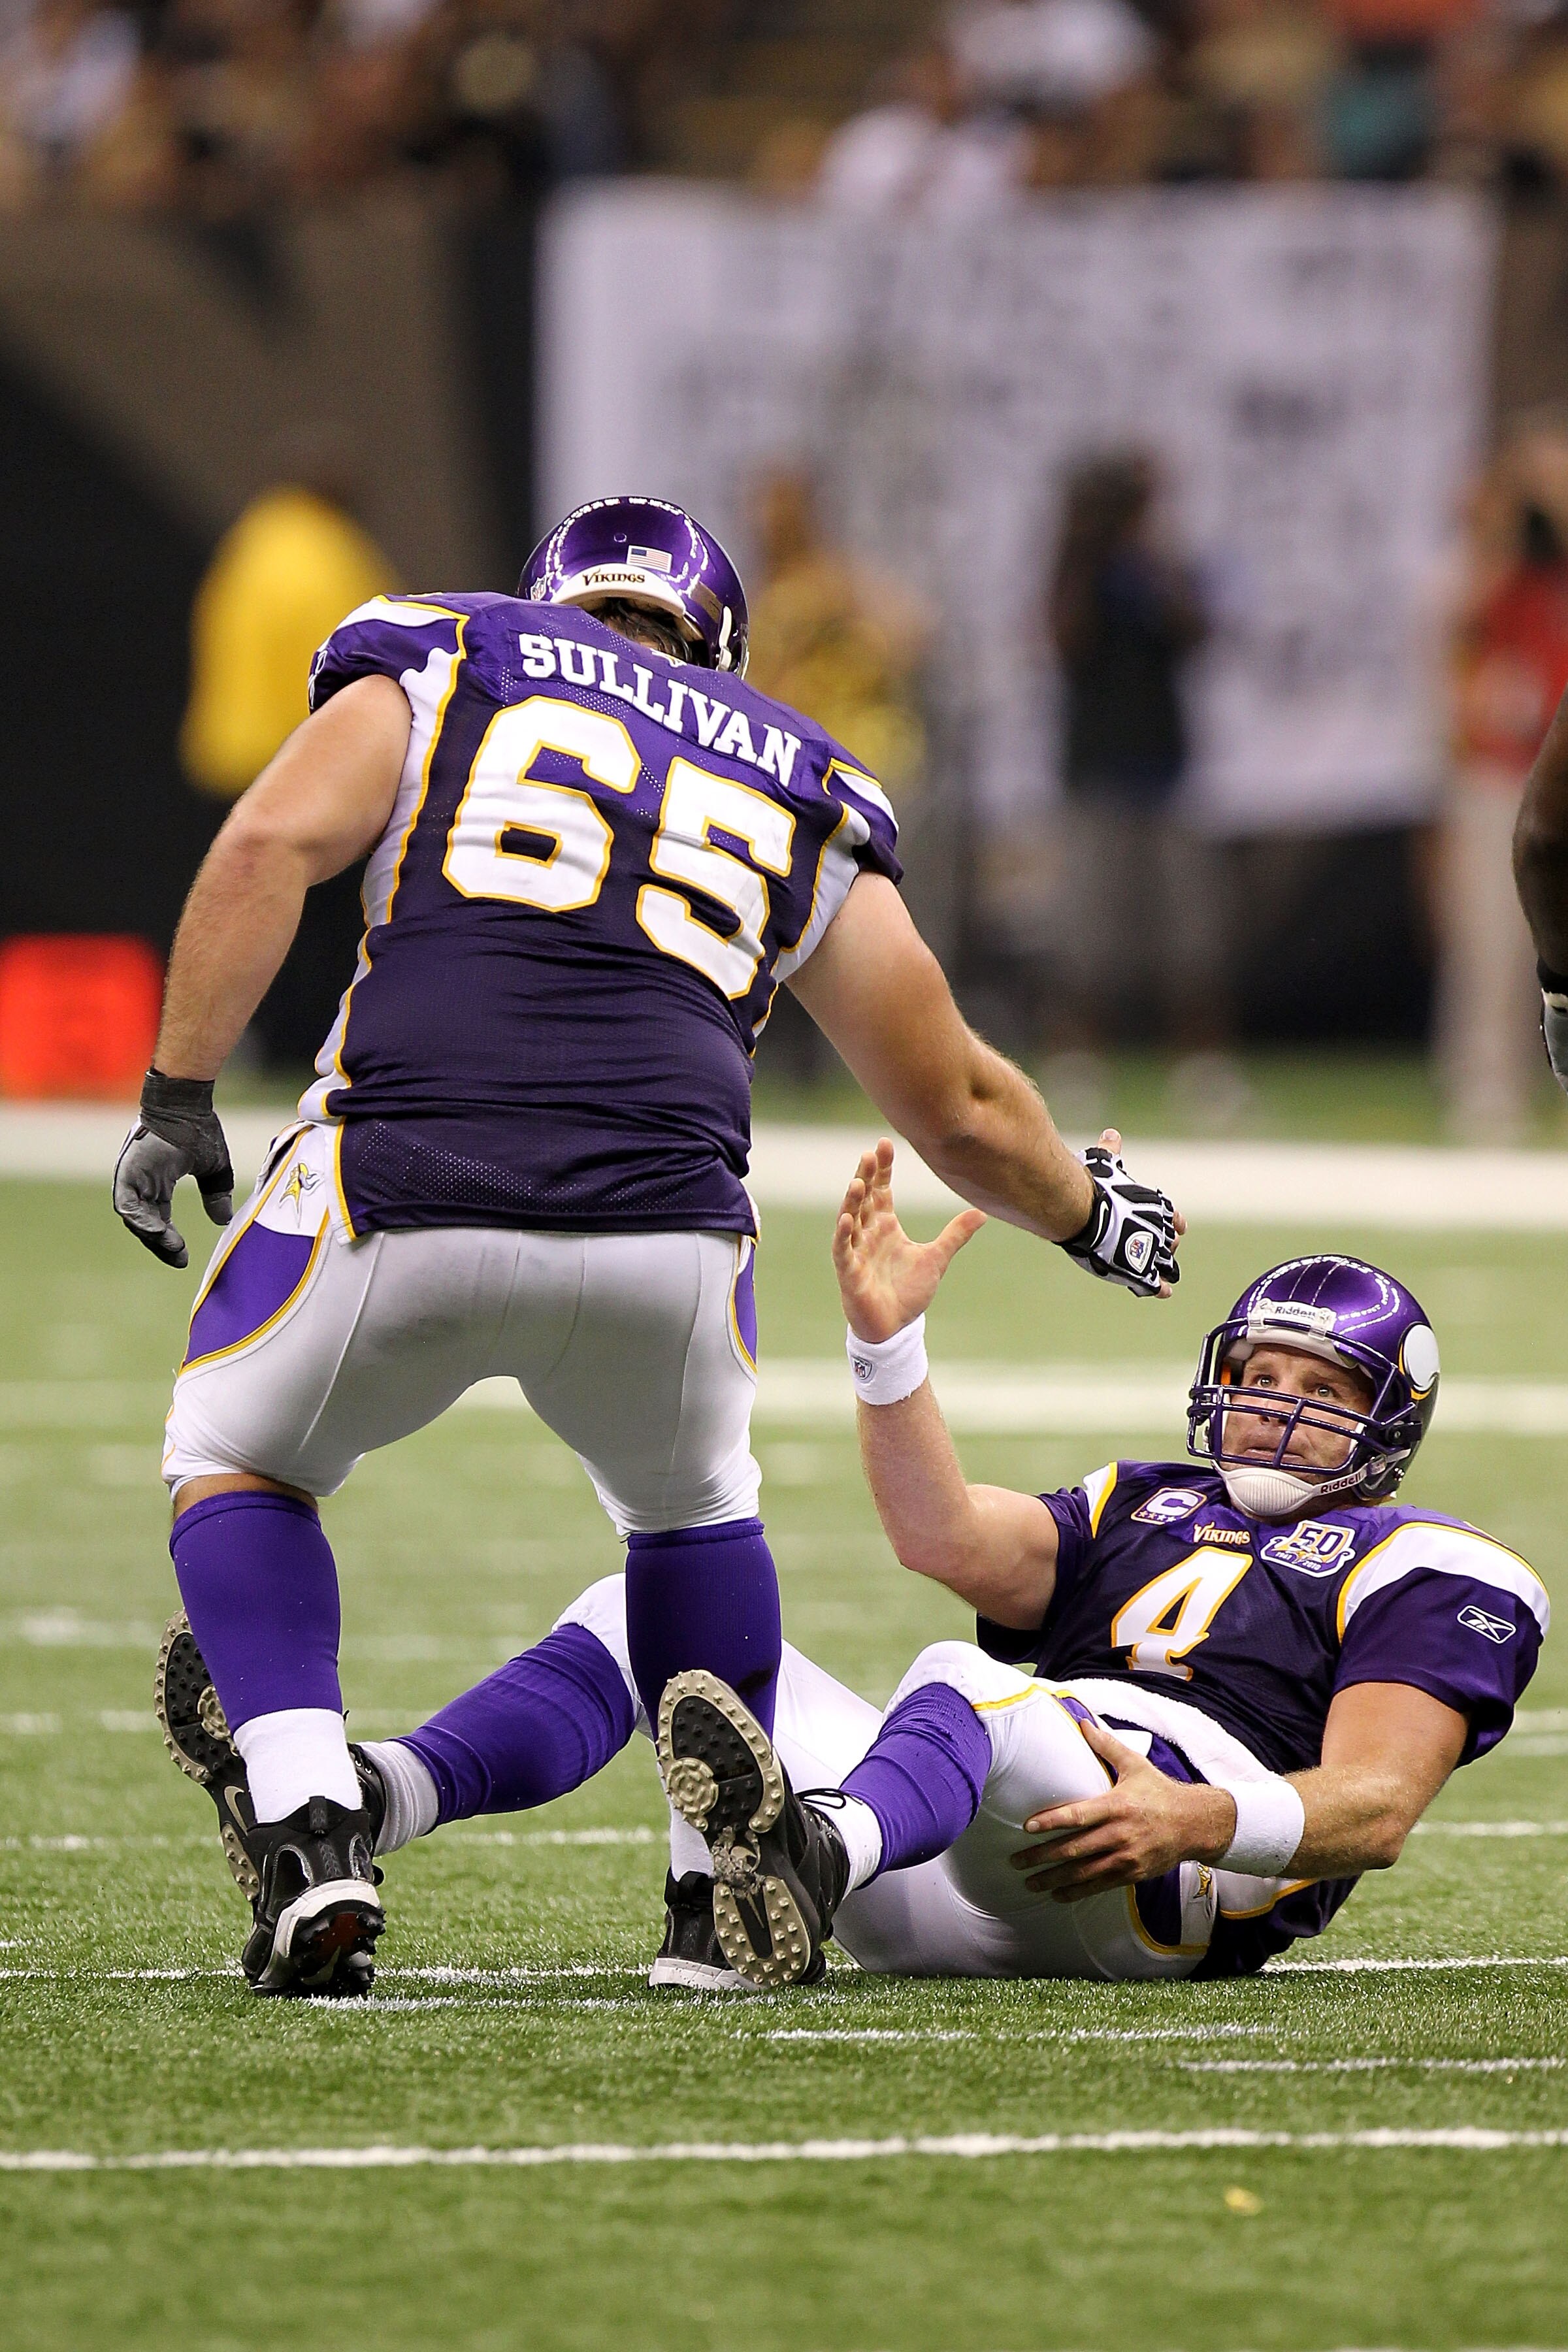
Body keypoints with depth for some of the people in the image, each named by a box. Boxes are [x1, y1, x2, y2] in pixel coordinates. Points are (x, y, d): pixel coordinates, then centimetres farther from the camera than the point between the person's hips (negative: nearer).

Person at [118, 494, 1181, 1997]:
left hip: (406, 1193, -2)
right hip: (664, 1229, 2)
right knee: (691, 1506, 33)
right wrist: (1091, 1213, 49)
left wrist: (179, 1103, 3)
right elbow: (957, 1105, 30)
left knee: (235, 1465, 24)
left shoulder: (437, 669, 20)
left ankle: (311, 1843, 5)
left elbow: (273, 844, 0)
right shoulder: (804, 797, 26)